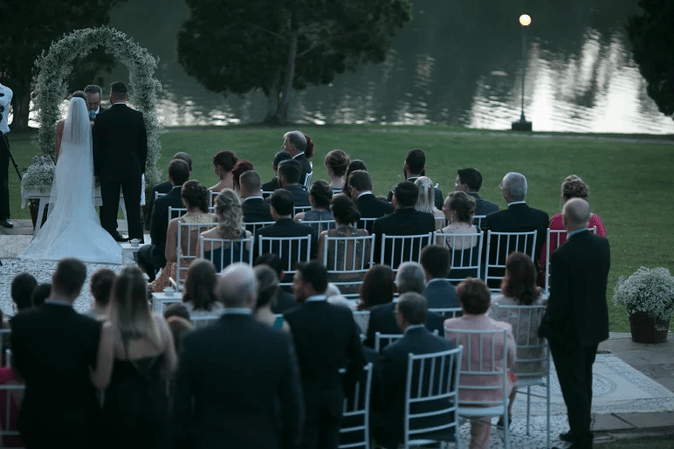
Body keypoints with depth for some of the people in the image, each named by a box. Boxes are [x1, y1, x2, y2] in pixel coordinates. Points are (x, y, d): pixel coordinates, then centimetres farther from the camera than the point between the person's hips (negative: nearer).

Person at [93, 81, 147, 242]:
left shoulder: (102, 118, -7)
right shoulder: (137, 117, -3)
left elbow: (97, 147, -3)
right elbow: (143, 145, 3)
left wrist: (97, 170, 6)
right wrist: (141, 167, 12)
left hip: (109, 169, -1)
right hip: (132, 169, 2)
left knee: (109, 207, 3)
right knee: (133, 206, 6)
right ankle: (136, 236, 8)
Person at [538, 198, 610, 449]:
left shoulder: (563, 255, -27)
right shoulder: (602, 245, -5)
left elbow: (559, 301, -24)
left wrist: (545, 328, -8)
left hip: (569, 330, -7)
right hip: (595, 325, 8)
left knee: (573, 386, 3)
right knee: (584, 382, 23)